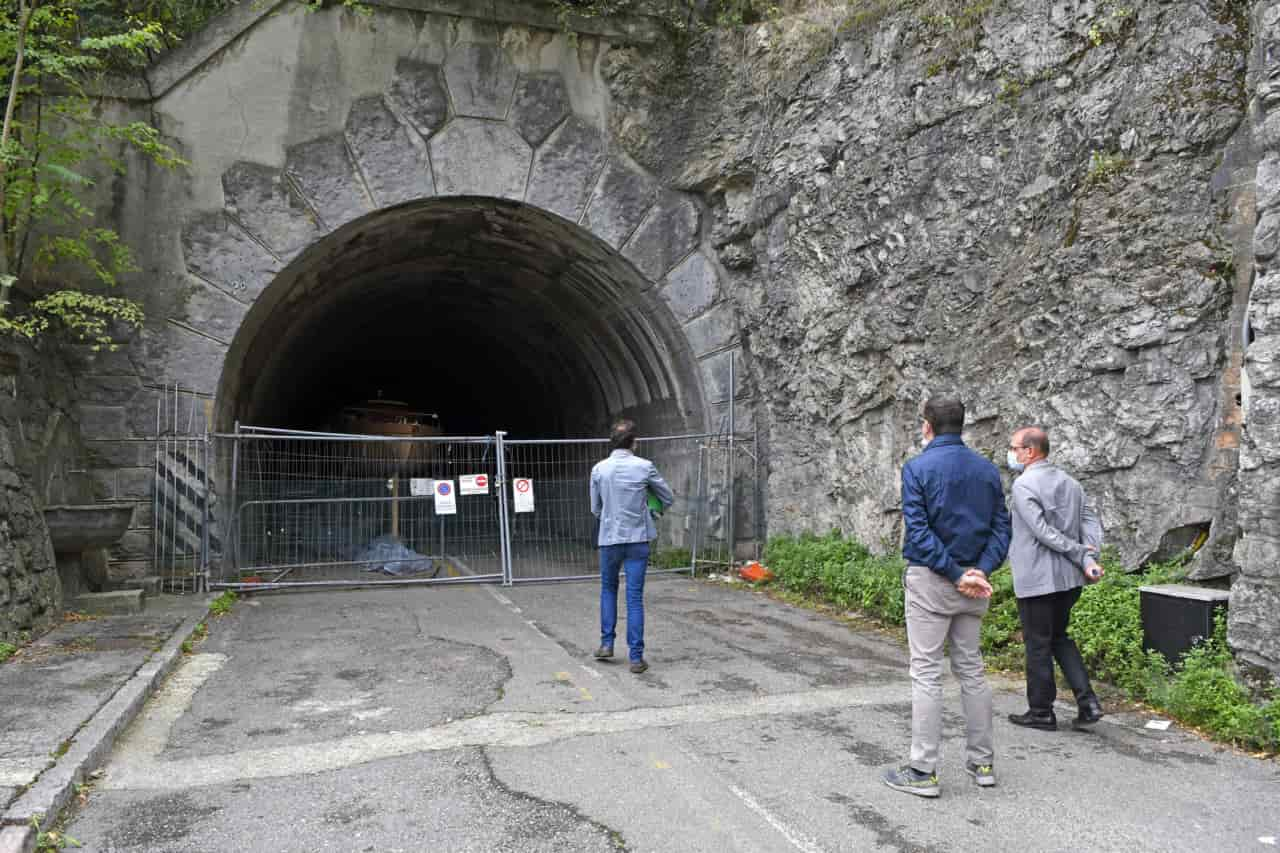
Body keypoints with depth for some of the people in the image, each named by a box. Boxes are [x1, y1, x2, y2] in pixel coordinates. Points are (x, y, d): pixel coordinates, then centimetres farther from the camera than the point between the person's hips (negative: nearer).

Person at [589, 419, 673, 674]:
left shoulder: (599, 469, -2)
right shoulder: (645, 467, -6)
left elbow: (596, 509, 7)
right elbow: (667, 499, 5)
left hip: (609, 539, 1)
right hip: (638, 539, -1)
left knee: (608, 589, 22)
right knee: (635, 597, 1)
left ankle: (607, 643, 20)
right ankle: (636, 656, 2)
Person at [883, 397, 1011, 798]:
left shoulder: (918, 468, -8)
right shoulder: (988, 469, 8)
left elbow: (918, 531, -16)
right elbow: (1001, 527, 3)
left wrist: (956, 576, -14)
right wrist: (981, 570, -7)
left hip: (930, 581, -5)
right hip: (975, 584, 6)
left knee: (926, 673, 0)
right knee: (971, 669, 15)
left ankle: (923, 771, 3)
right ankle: (982, 762, 23)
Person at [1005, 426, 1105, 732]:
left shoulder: (1024, 484, -14)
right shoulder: (1069, 482, 11)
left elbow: (1043, 531, -21)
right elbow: (1091, 521, 3)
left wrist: (1080, 554, -14)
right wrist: (1089, 556, -7)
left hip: (1037, 579, -8)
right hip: (1069, 578, 8)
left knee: (1038, 645, 5)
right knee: (1059, 637, 21)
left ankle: (1041, 712, 16)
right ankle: (1088, 702, 13)